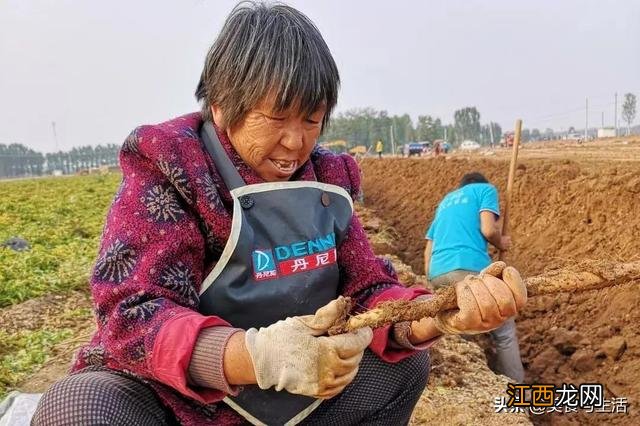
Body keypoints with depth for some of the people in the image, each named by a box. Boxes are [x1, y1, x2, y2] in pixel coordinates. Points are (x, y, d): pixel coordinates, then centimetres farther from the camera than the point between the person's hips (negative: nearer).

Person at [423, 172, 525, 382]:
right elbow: (488, 230, -2)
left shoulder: (446, 200, 33)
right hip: (470, 268, -6)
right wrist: (501, 243, 18)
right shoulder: (486, 189, 16)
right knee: (504, 333, 6)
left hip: (438, 274, 6)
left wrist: (431, 279, 32)